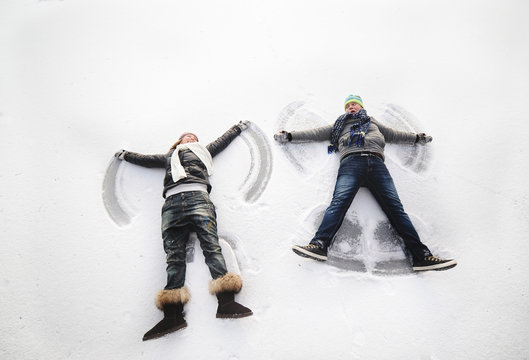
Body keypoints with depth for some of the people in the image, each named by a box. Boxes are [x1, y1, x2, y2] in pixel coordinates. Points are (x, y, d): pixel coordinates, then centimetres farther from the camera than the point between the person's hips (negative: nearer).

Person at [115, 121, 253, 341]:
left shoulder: (203, 150, 35)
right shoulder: (169, 157, 37)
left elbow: (223, 140, 45)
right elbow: (145, 159, 48)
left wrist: (239, 127, 57)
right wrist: (125, 155, 59)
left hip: (198, 197, -1)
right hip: (173, 202, 2)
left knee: (211, 244, -21)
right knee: (174, 254, -14)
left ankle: (226, 301, -33)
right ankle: (173, 313, -26)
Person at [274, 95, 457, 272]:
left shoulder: (372, 122, 39)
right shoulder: (340, 125, 35)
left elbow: (394, 134, 43)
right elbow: (317, 133, 29)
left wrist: (417, 138, 40)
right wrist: (289, 136, 22)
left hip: (376, 162, 1)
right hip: (351, 161, -1)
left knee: (395, 206, -13)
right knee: (339, 201, -26)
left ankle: (420, 255, -22)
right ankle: (319, 245, -43)